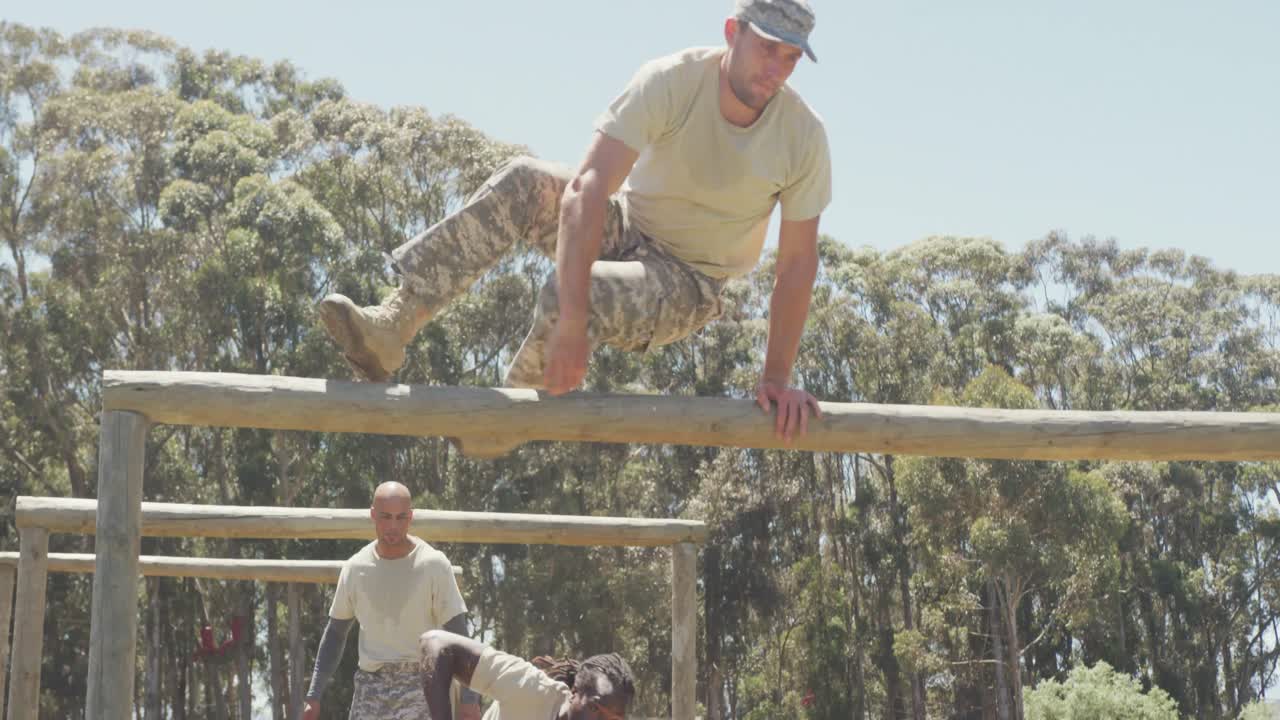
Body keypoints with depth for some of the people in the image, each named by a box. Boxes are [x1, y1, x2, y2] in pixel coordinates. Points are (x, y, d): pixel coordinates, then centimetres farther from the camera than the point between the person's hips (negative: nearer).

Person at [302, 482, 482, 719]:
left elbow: (458, 635, -8)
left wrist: (469, 698, -16)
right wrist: (313, 696, 8)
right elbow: (335, 633, 13)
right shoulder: (355, 568, 4)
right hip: (370, 688, 4)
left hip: (418, 688, -4)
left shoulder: (434, 564, -8)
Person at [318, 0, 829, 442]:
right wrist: (572, 323, -44)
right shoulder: (671, 83, -22)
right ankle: (392, 326, -27)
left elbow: (798, 262, -10)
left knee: (564, 297, -34)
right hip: (624, 229, 2)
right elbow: (588, 189, -33)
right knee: (523, 182, -27)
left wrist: (777, 377, -14)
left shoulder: (804, 137, -19)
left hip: (687, 286, -2)